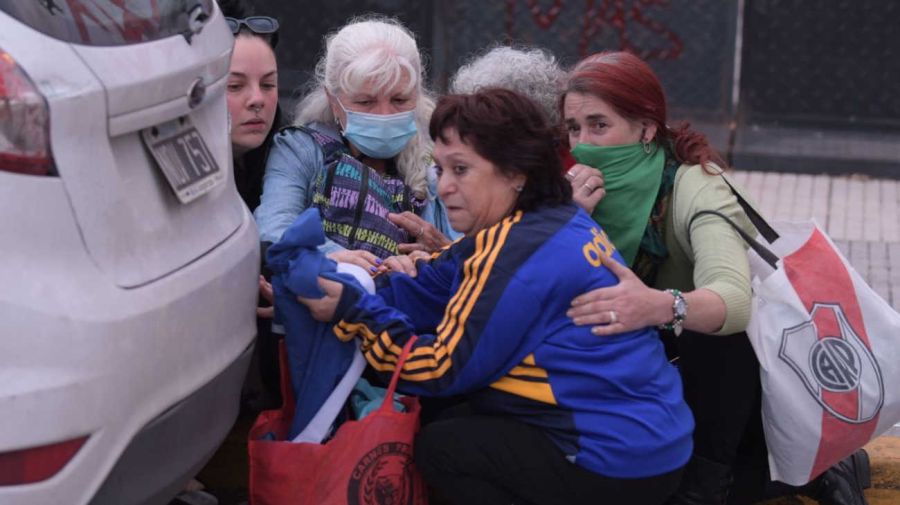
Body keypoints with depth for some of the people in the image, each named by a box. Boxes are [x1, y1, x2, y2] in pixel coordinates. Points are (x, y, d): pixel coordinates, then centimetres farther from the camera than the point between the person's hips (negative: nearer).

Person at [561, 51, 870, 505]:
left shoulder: (696, 187, -28)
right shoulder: (595, 188, -11)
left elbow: (734, 299, -47)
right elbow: (568, 288, -14)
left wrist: (660, 307, -66)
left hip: (744, 360, -6)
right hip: (679, 356, 6)